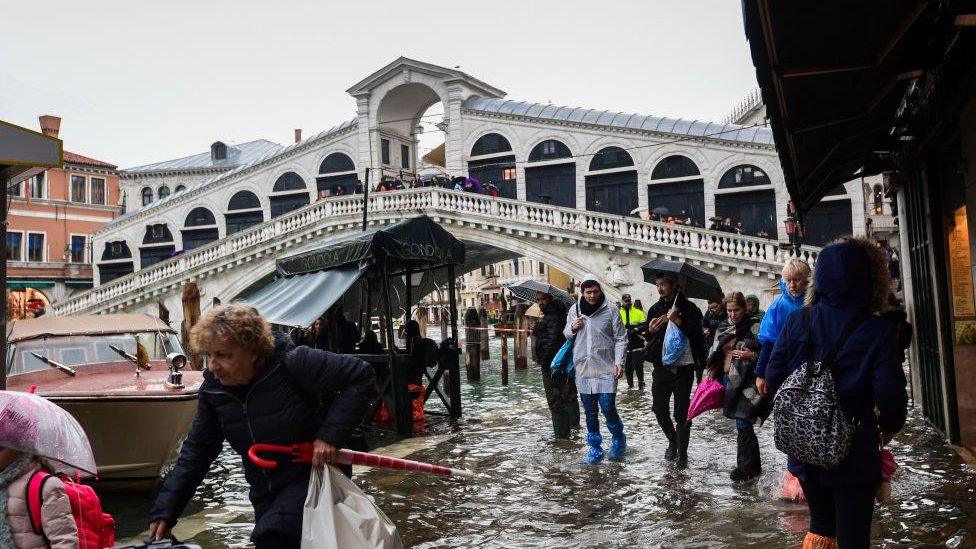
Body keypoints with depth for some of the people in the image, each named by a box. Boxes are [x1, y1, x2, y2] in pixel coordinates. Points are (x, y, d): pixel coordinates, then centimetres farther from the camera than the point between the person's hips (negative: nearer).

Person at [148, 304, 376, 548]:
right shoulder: (213, 390, -5)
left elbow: (362, 376, -23)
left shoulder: (293, 364, -25)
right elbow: (196, 451, 4)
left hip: (312, 475, -7)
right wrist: (164, 511, -1)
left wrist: (331, 434, -28)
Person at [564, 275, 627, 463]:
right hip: (583, 368, 4)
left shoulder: (610, 310, -4)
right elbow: (566, 334, 18)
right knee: (590, 412, 10)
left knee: (608, 408, -5)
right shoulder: (574, 310, 6)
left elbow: (621, 338, -2)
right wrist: (572, 328, -4)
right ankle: (595, 447, 23)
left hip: (606, 369, -4)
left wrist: (619, 361, -12)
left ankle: (619, 441, 22)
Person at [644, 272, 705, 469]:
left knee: (682, 412, 0)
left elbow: (697, 336, -11)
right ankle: (673, 442, 28)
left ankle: (682, 454, 11)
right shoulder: (655, 310, 10)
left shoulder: (689, 309, -3)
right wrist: (651, 330, -8)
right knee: (659, 408, 4)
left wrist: (678, 321, -21)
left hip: (683, 367, -4)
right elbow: (648, 339, 14)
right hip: (661, 366, 4)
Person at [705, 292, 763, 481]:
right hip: (728, 380, 6)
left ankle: (746, 467, 4)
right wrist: (712, 373, 12)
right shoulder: (723, 328, 12)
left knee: (743, 423, -8)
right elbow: (715, 354, 20)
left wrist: (751, 356, -21)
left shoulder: (754, 327, -6)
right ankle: (751, 465, 24)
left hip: (747, 382, -6)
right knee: (742, 424, 12)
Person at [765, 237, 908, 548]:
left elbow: (774, 379, -5)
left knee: (821, 524, 23)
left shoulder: (797, 321, -5)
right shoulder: (877, 332, -13)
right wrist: (889, 427, 5)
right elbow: (890, 394, -16)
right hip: (854, 450, -3)